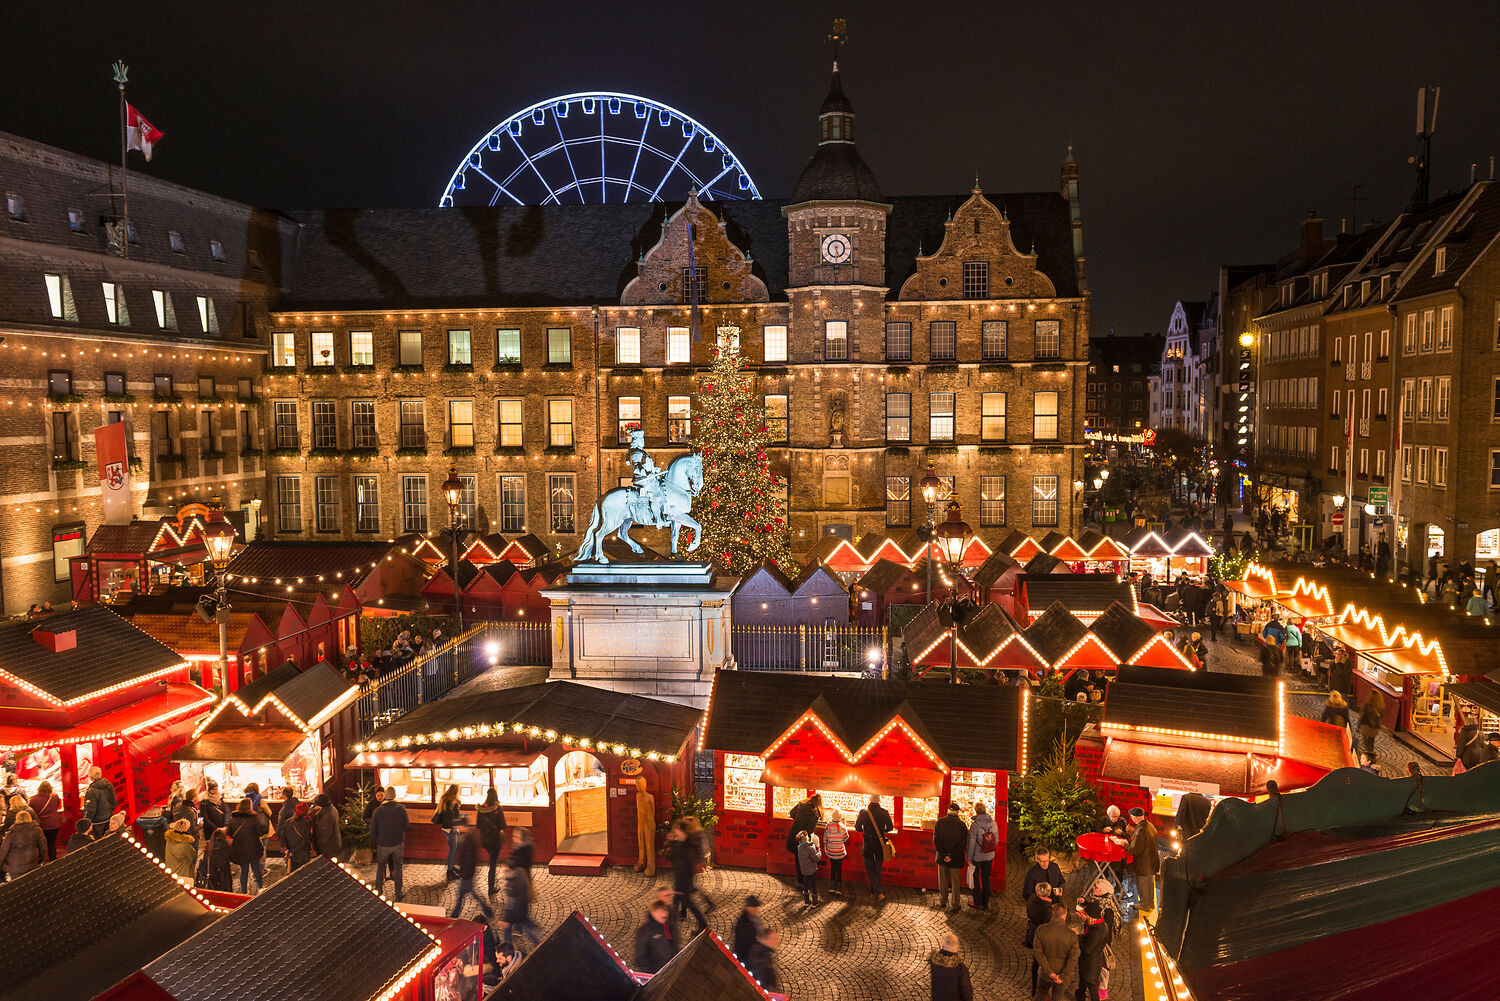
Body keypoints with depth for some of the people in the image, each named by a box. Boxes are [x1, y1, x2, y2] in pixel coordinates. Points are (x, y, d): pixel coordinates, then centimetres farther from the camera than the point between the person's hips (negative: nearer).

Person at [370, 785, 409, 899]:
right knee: (397, 867, 15)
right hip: (398, 844, 1)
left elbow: (373, 831, -8)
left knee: (380, 867, 18)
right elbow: (406, 825, -1)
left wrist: (374, 845, 5)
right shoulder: (401, 809, -13)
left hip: (383, 845, -1)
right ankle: (398, 893, 20)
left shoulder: (378, 811, -15)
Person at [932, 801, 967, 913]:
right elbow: (963, 844, -12)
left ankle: (942, 901, 27)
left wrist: (943, 855, -10)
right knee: (955, 882, 10)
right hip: (956, 858, -1)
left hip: (942, 857, 2)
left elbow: (936, 840, -9)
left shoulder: (939, 823, -5)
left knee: (943, 880, 16)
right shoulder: (962, 825, -9)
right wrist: (952, 856, -13)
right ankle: (954, 905, 15)